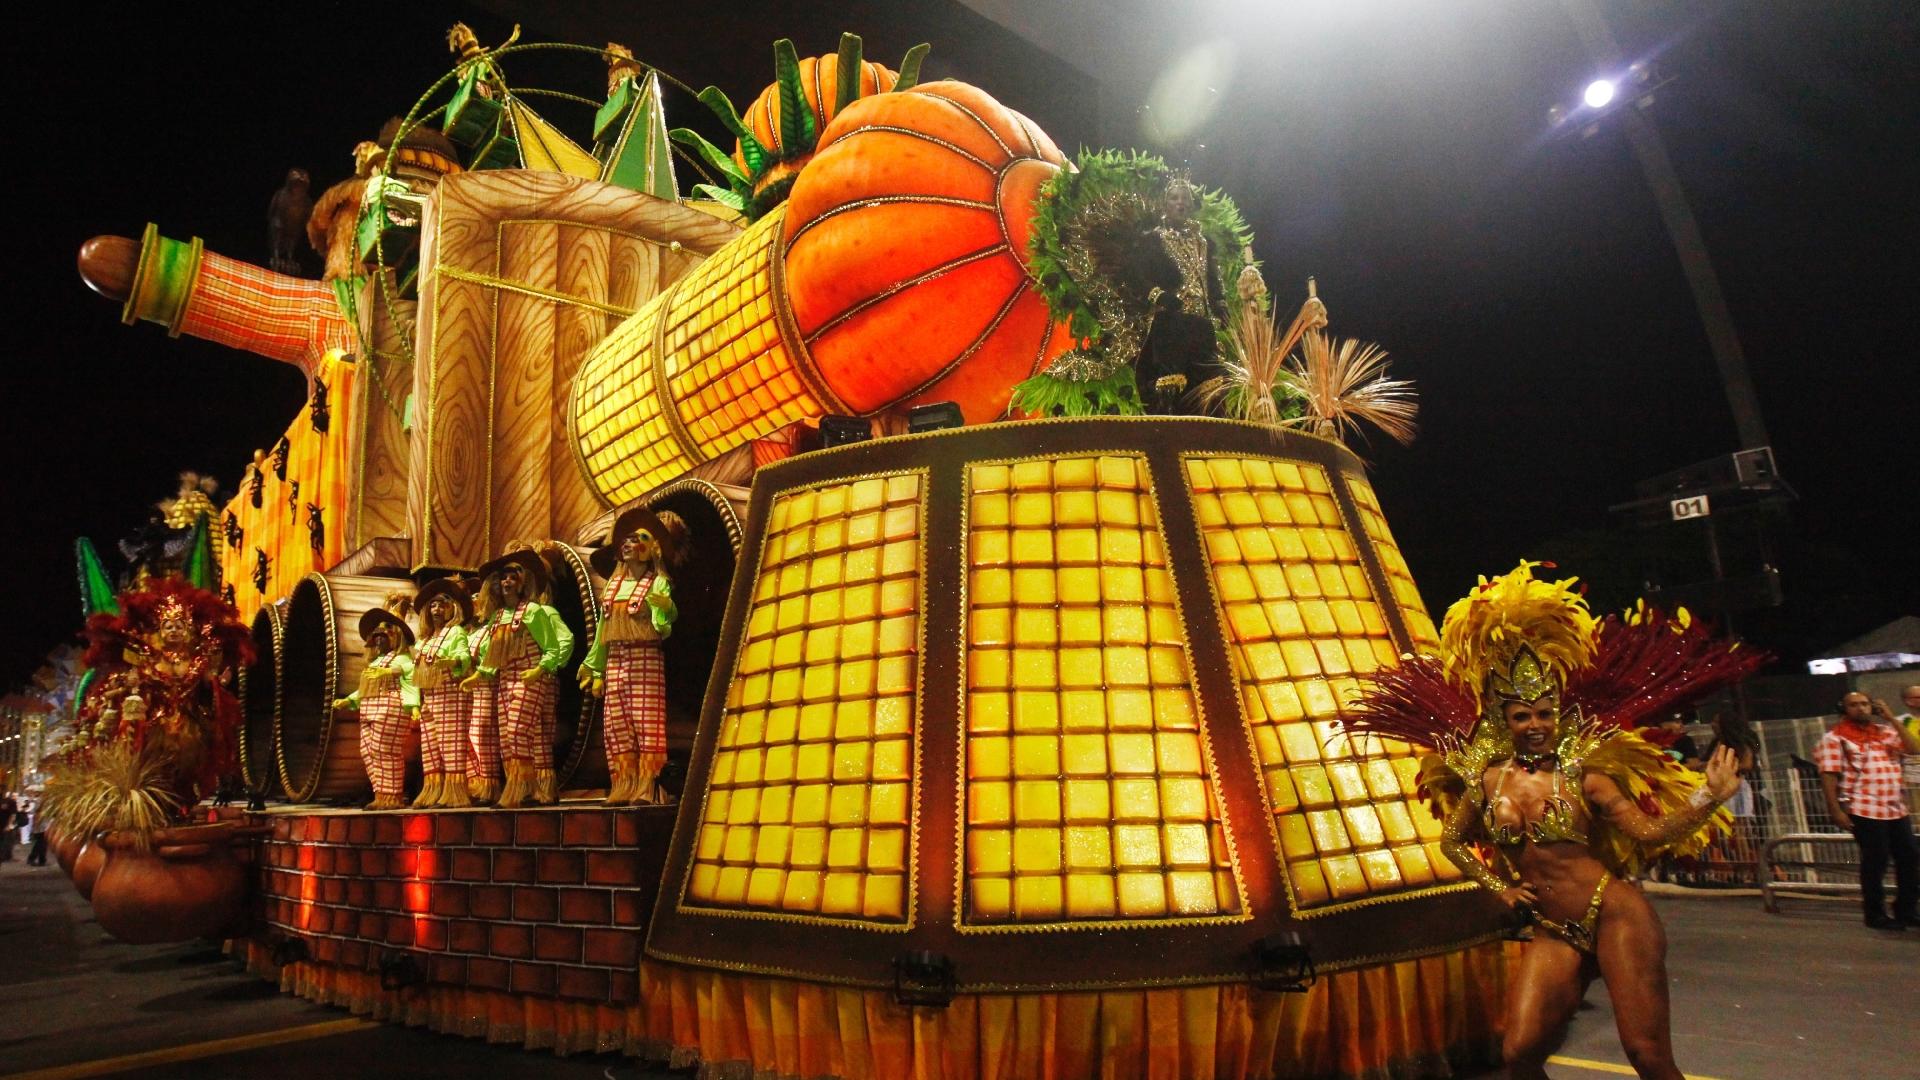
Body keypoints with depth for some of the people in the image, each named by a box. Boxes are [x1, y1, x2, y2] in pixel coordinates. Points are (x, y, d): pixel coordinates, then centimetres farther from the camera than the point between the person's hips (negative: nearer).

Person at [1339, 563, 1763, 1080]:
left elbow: (1652, 832, -8)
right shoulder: (1489, 778, 5)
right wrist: (1499, 888, 10)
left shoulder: (1581, 773, -3)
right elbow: (1452, 841, 19)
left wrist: (1708, 798, -20)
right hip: (1553, 933, 4)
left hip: (1616, 915, -3)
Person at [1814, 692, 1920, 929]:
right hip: (1865, 811, -6)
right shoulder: (1835, 738, -4)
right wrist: (1836, 810, -16)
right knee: (1875, 863, 0)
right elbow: (1828, 776, -9)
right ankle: (1876, 915, 12)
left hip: (1897, 809, 6)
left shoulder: (1886, 731, 14)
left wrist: (1891, 718, -2)